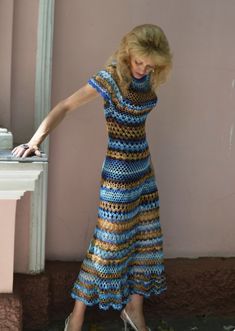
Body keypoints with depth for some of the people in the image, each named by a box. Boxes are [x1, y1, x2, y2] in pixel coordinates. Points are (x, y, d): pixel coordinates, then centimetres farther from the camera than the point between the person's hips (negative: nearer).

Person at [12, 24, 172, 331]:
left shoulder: (148, 78, 1)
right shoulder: (111, 76, -18)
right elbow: (65, 106, -20)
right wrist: (35, 141, -27)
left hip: (143, 167, 7)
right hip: (118, 170, -7)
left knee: (145, 235, 11)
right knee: (109, 240, -3)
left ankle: (134, 306, 25)